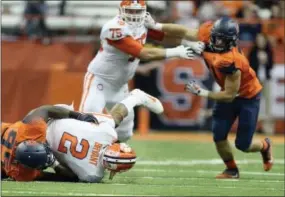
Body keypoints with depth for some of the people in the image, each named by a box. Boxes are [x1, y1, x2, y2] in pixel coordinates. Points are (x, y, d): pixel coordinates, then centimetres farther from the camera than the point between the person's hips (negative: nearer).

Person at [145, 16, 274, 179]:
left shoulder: (231, 62, -39)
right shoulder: (206, 36, -21)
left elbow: (229, 95, -29)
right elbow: (185, 32, -5)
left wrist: (204, 93, -24)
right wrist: (157, 26, -7)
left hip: (248, 96, -6)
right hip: (230, 92, 6)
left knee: (243, 145, 0)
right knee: (219, 136, -3)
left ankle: (265, 146, 34)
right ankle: (232, 170, 20)